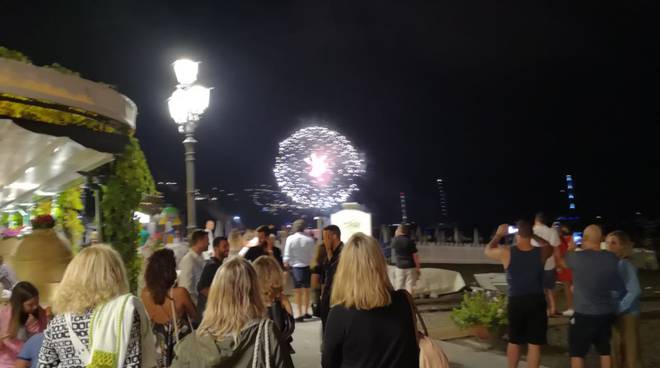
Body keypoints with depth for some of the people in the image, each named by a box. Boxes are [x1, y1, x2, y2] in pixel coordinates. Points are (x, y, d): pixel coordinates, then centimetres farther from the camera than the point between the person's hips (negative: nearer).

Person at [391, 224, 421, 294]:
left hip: (399, 267, 2)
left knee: (398, 288, 10)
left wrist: (396, 236, 21)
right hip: (410, 267, -2)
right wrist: (418, 268, -1)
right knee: (409, 287, 2)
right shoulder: (410, 241, -8)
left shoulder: (395, 240, -1)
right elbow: (415, 256, -9)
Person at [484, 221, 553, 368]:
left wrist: (498, 235, 20)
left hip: (516, 302, 0)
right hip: (537, 302, 0)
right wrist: (533, 236, 18)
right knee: (534, 344, 7)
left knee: (514, 341, 18)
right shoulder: (541, 252, -6)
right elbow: (549, 246, 19)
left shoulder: (506, 253, -10)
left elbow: (487, 250, 10)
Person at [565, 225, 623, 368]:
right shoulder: (612, 258, -4)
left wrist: (570, 250, 27)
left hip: (584, 314, -5)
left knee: (577, 352, 6)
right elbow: (617, 286, 6)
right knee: (605, 351, 18)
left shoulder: (577, 257, -16)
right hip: (606, 313, 5)